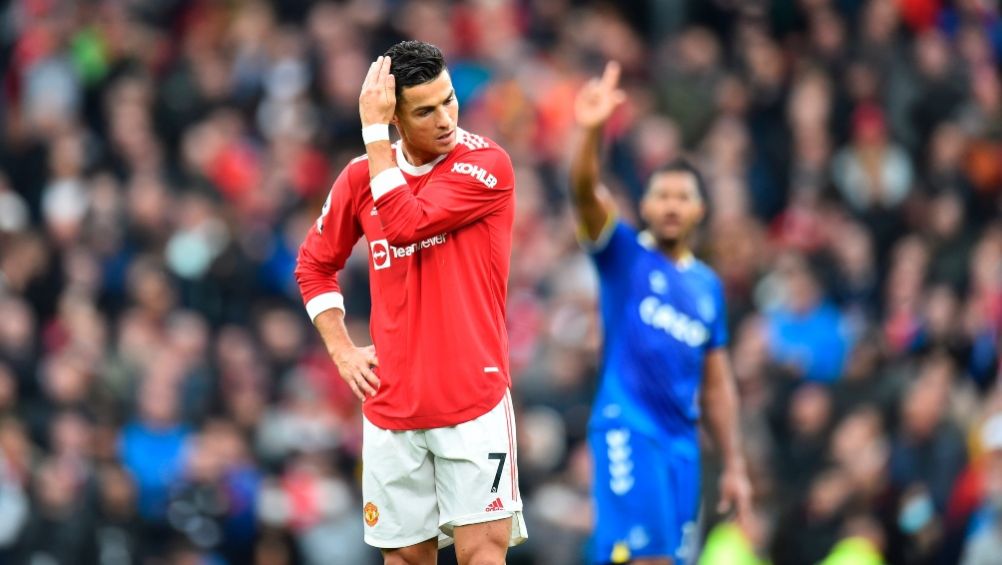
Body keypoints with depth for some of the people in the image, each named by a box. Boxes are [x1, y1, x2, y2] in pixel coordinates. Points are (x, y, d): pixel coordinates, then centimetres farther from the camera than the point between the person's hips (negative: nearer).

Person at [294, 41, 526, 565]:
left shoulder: (485, 163, -8)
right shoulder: (362, 175, 5)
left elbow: (408, 224, -22)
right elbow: (314, 265, 20)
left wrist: (373, 129, -15)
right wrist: (342, 351, 8)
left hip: (472, 399, -4)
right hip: (392, 404, 4)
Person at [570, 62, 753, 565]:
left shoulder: (707, 285, 17)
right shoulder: (623, 254, 2)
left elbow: (716, 382, 20)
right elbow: (584, 192, -17)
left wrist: (734, 465, 15)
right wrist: (591, 132, -36)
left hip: (682, 441, 6)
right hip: (627, 429, -6)